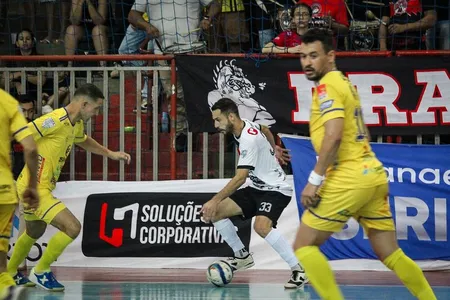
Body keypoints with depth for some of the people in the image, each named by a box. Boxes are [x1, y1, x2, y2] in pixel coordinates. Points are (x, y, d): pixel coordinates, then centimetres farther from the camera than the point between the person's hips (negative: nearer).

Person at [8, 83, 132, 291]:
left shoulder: (76, 124, 8)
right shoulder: (55, 121, -22)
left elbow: (84, 141, 32)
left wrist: (111, 154, 25)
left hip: (42, 187, 10)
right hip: (34, 188, -10)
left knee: (34, 232, 30)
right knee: (72, 227, -16)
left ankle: (10, 274, 48)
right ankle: (40, 272, 0)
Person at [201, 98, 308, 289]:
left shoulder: (249, 139, -27)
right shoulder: (247, 125, 0)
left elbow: (240, 178, -32)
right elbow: (265, 130, 24)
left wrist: (215, 200, -36)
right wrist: (273, 148, 42)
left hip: (276, 189, -10)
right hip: (257, 189, 10)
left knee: (261, 226, -36)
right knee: (214, 213, 0)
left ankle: (299, 271, -28)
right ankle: (242, 256, 15)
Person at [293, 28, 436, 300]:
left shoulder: (327, 86, -8)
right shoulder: (345, 83, 20)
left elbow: (334, 135, -20)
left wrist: (315, 180, -19)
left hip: (349, 179, -9)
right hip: (373, 175, 9)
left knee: (304, 246, -2)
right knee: (391, 255, 12)